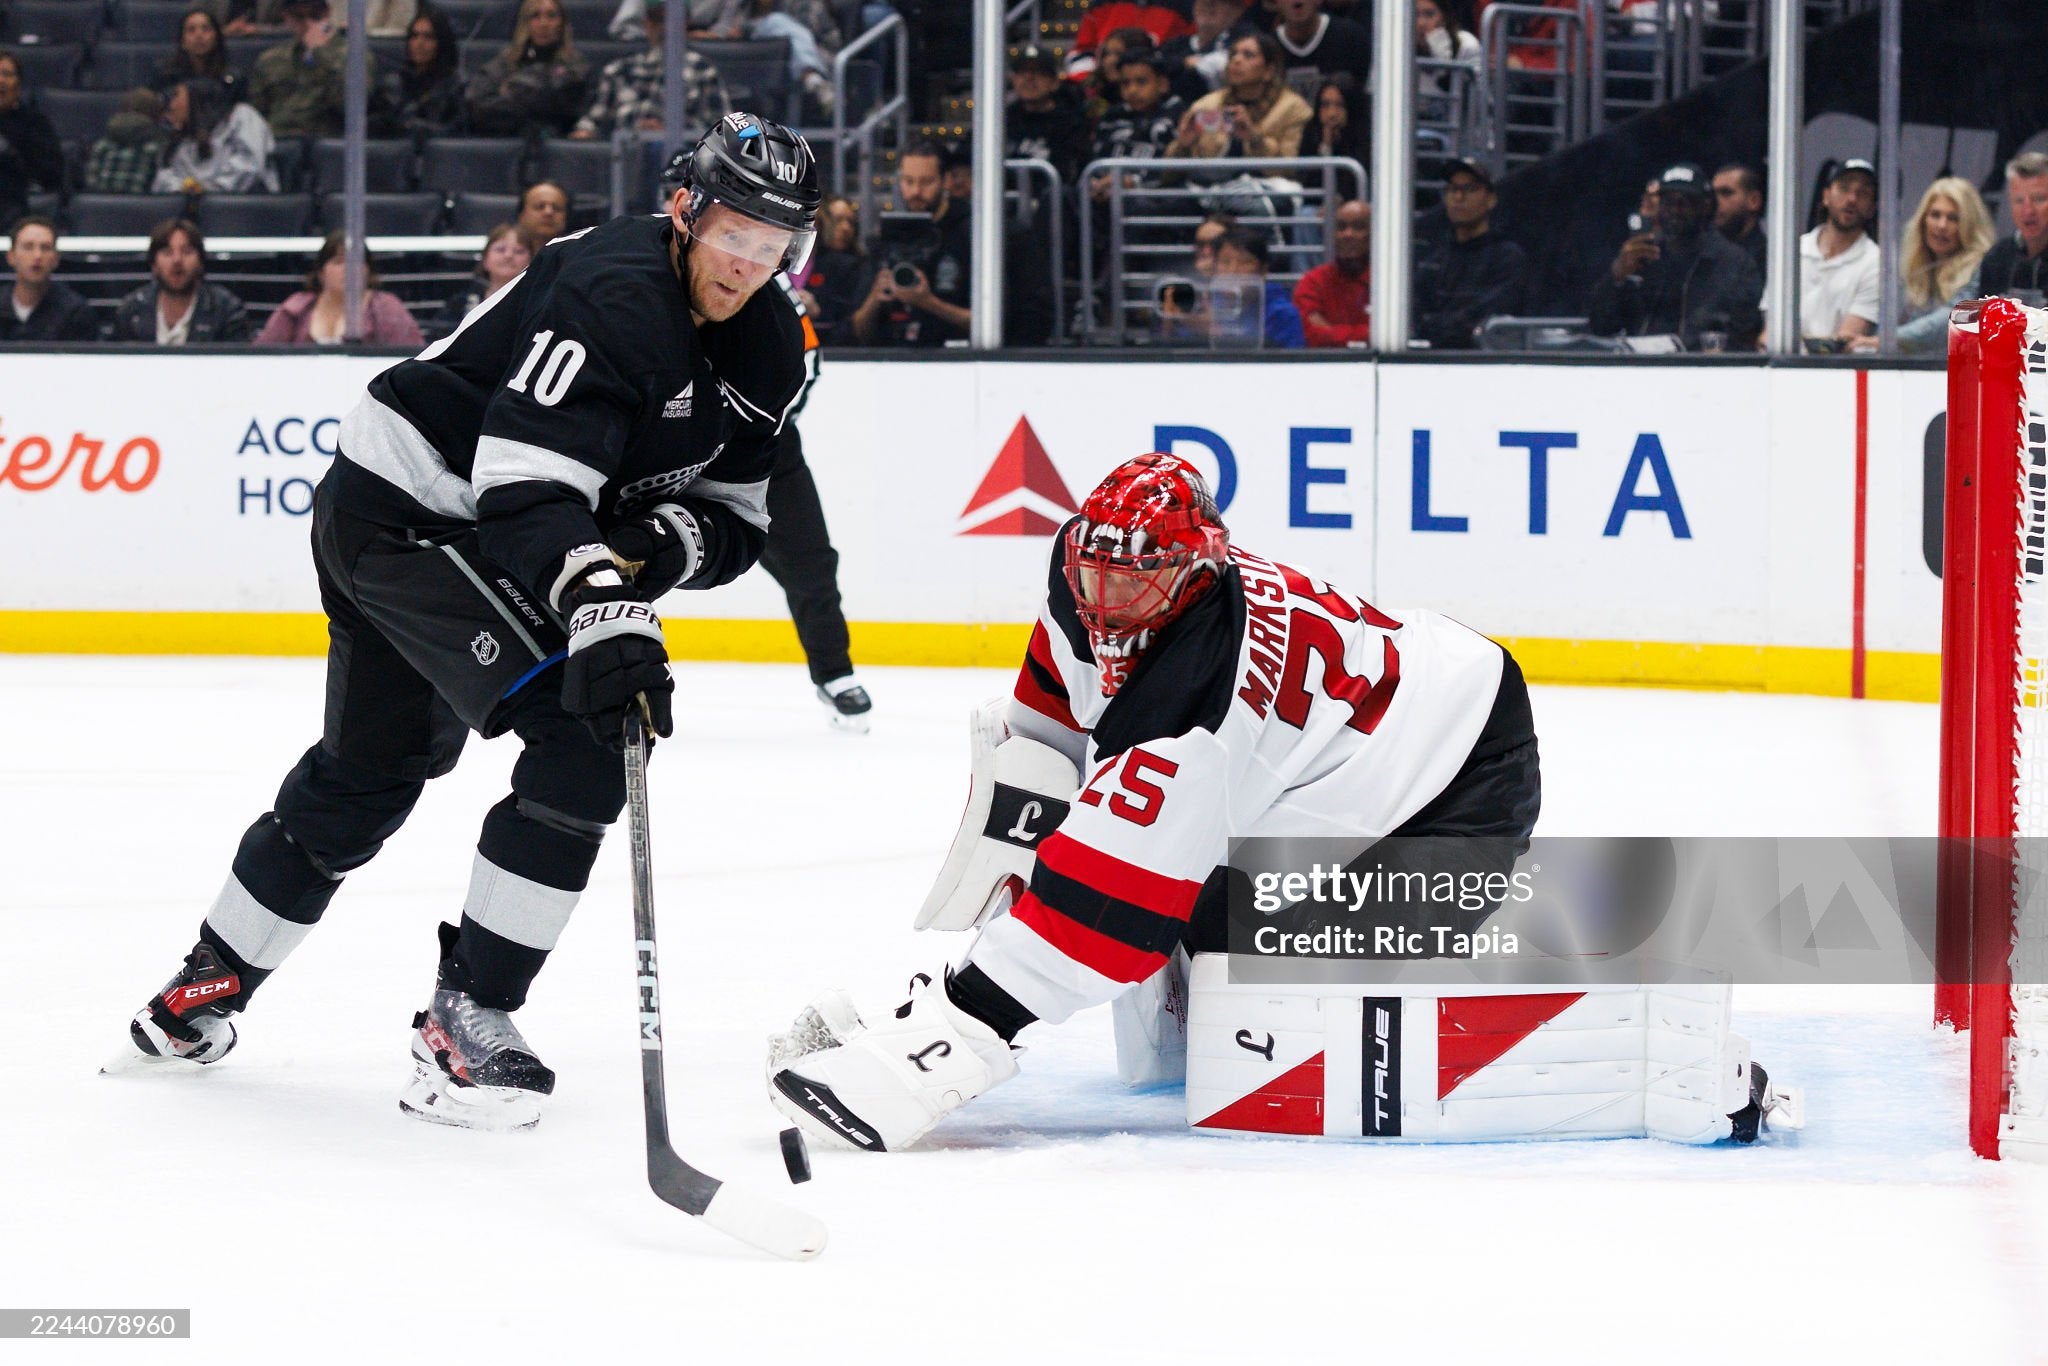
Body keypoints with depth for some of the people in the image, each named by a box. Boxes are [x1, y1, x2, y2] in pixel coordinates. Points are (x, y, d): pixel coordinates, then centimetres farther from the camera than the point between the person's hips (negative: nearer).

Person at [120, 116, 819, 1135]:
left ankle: (204, 992, 41)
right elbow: (526, 481, -36)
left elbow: (737, 518, 4)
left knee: (369, 774, 23)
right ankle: (465, 1022, -14)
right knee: (585, 742, -20)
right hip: (402, 507, -10)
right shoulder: (615, 292, -27)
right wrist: (603, 616, -47)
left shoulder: (770, 350, 2)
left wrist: (666, 537, -18)